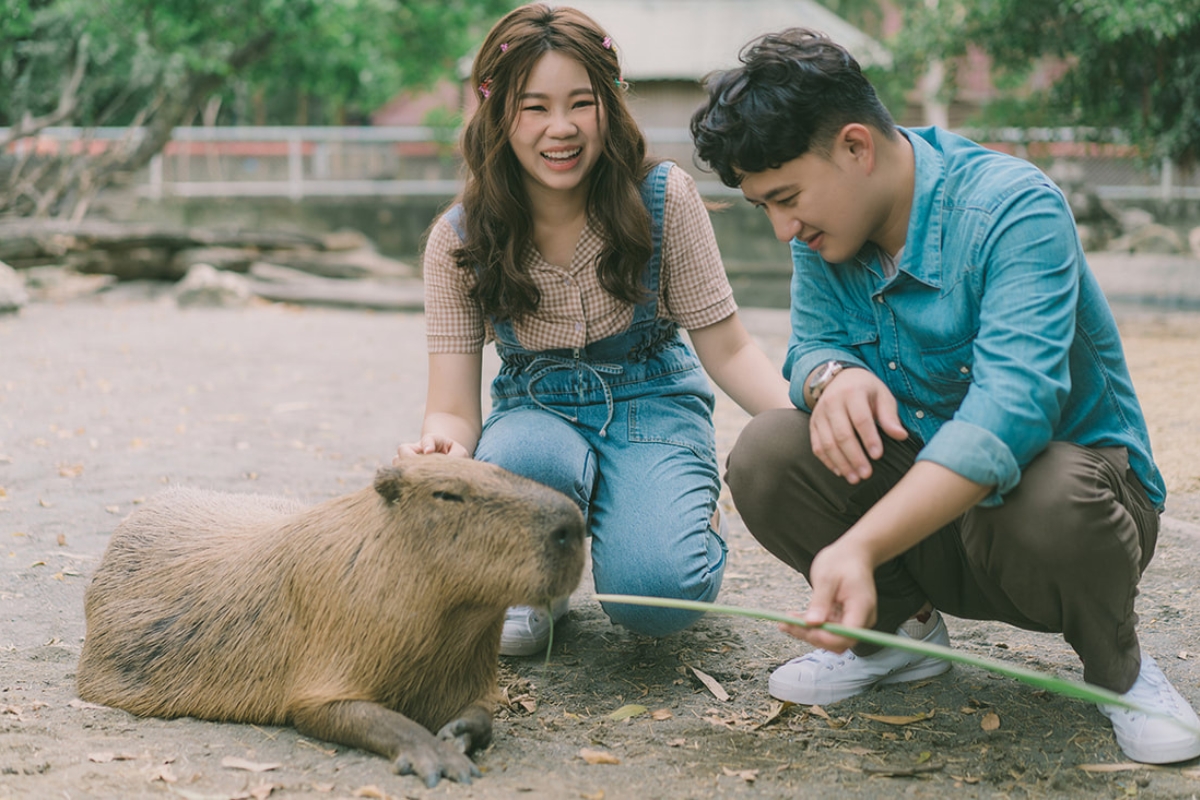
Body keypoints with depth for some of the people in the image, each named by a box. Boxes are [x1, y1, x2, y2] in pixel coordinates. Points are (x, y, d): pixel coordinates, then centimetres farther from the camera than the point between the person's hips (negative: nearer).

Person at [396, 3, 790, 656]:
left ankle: (687, 512, 9)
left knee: (654, 591, -29)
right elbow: (454, 409, -11)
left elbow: (727, 350, -8)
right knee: (523, 462, -38)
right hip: (537, 414, 1)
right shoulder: (457, 241, -10)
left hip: (653, 405, -1)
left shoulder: (664, 199, -12)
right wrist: (443, 449, -37)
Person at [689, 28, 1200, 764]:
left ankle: (1119, 669, -5)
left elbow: (1011, 407, -38)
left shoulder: (1015, 207, -26)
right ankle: (905, 629, 7)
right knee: (765, 456, -19)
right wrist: (834, 378, -28)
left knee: (1052, 500, -40)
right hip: (919, 497, 5)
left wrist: (860, 545, -52)